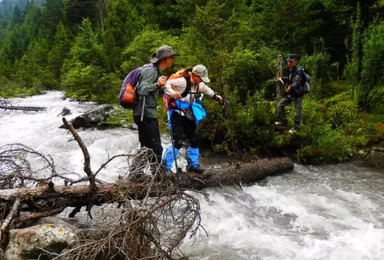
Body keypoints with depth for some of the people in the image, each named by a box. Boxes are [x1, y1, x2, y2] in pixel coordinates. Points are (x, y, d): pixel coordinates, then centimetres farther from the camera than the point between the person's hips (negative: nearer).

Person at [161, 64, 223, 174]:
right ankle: (165, 167, -3)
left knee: (194, 139, 10)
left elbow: (206, 89, 25)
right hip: (177, 114, -8)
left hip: (188, 115, 8)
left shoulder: (199, 85, 5)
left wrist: (215, 96, 17)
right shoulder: (183, 81, -20)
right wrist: (172, 93, -40)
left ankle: (192, 165, 25)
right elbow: (167, 84, -23)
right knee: (177, 142, -15)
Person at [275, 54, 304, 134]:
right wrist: (282, 79, 11)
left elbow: (297, 82, -32)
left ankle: (296, 127, 10)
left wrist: (291, 87, -49)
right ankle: (283, 121, 23)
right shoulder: (289, 70, 9)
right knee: (280, 104, 11)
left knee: (298, 110, 0)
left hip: (297, 94, -9)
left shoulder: (298, 71, -17)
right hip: (289, 93, 9)